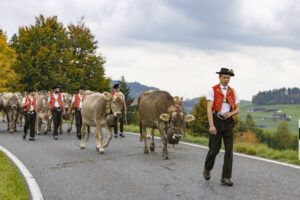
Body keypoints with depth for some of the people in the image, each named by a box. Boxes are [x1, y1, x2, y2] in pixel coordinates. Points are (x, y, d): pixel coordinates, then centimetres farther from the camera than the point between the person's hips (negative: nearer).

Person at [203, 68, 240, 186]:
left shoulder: (233, 92, 8)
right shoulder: (212, 90, -5)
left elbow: (237, 110, 11)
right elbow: (209, 109, -14)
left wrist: (230, 113, -13)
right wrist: (211, 125, -25)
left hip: (228, 123, 3)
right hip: (216, 122, -3)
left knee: (229, 150, -7)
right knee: (214, 149, 2)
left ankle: (225, 178, -3)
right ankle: (207, 170, 32)